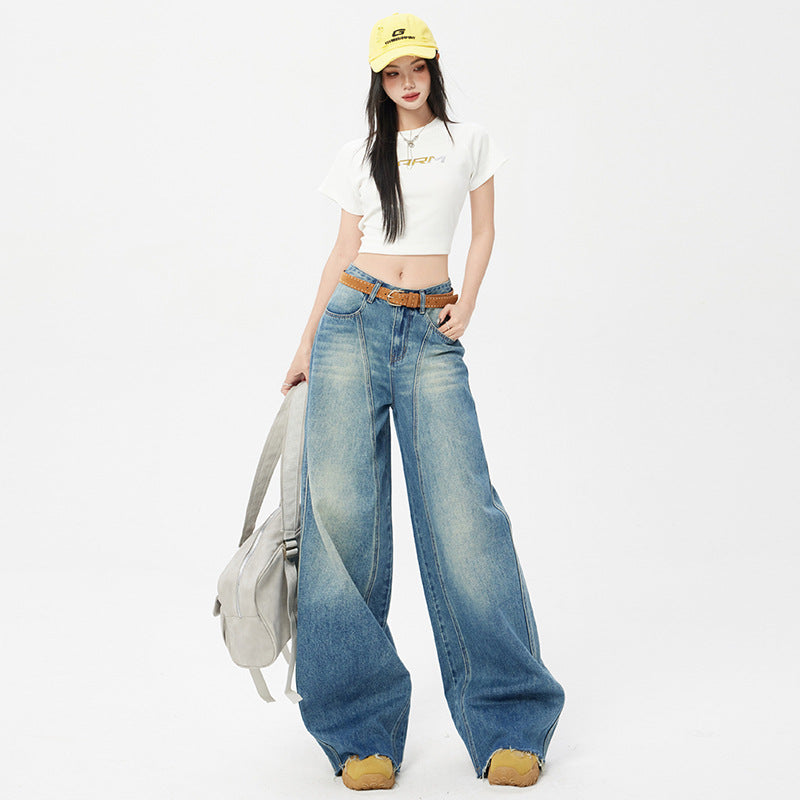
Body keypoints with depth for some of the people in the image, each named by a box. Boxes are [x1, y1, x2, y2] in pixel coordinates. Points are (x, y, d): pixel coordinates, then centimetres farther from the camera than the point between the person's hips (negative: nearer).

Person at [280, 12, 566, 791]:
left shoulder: (469, 142, 14)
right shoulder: (361, 156, 15)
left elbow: (484, 233, 17)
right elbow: (342, 252, 17)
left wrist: (465, 306, 1)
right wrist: (306, 346, 15)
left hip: (431, 334, -1)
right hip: (354, 322, 1)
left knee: (461, 508, -13)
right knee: (340, 506, -12)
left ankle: (507, 723, -4)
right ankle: (360, 726, -4)